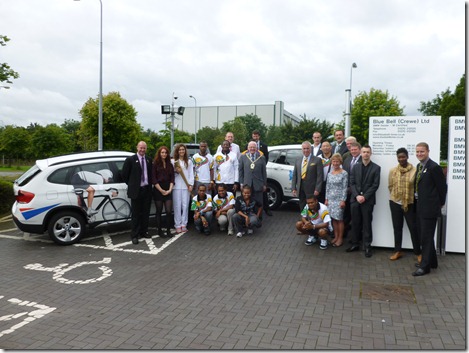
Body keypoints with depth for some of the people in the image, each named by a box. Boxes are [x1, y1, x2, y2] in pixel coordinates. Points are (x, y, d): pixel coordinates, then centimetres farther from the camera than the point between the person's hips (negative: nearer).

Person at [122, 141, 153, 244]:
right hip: (136, 190, -4)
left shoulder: (149, 160, 8)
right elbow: (124, 174, 0)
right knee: (136, 214, 1)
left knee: (145, 213, 12)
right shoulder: (130, 160, -5)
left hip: (147, 190, 4)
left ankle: (144, 232, 24)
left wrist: (150, 184, 8)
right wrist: (131, 185, 3)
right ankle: (135, 235, 8)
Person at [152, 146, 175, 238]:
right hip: (158, 191, -3)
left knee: (169, 211, -4)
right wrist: (161, 190, -10)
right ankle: (160, 230, 14)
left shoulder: (170, 165, 11)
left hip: (168, 191, 3)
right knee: (159, 211, 4)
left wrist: (170, 190, -5)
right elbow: (154, 179, -6)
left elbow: (172, 179, 8)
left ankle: (168, 230, 6)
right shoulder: (155, 164, 0)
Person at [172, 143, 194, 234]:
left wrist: (191, 185, -1)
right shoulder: (173, 161, 6)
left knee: (185, 205, 0)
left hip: (186, 186, 1)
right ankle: (178, 225, 2)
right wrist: (176, 172, -14)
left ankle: (184, 224, 8)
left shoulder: (189, 161, 12)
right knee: (177, 206, -3)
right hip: (176, 186, -1)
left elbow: (191, 174, 9)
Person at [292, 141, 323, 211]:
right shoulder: (298, 160, 13)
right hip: (300, 189, 5)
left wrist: (317, 189, -14)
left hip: (311, 190, -5)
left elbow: (320, 176, -7)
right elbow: (294, 175, 12)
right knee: (302, 209, 11)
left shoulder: (317, 160, -2)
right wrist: (293, 188, 4)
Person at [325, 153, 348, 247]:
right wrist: (326, 199, 8)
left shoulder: (344, 173, -6)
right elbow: (327, 187, 11)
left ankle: (340, 238, 12)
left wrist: (343, 200, -12)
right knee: (333, 218, 9)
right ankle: (336, 236, 20)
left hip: (339, 199, -5)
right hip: (331, 199, 5)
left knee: (339, 219, 1)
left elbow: (345, 188, -8)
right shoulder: (330, 173, 8)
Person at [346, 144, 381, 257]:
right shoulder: (355, 167, 10)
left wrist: (364, 196, -13)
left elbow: (375, 185, -5)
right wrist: (357, 195, -9)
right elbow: (352, 183, 6)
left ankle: (367, 246, 10)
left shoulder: (376, 168, 0)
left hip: (368, 200, -3)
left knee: (367, 224, 2)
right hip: (355, 199, 3)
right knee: (355, 223, 8)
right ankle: (355, 244, 18)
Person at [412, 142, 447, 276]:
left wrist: (440, 203, -1)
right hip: (420, 207, 9)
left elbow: (442, 187, -11)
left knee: (427, 236, -1)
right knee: (422, 235, 17)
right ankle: (431, 261, 32)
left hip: (429, 208, -9)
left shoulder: (434, 167, -15)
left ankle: (425, 266, 9)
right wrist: (417, 201, 12)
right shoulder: (419, 166, 11)